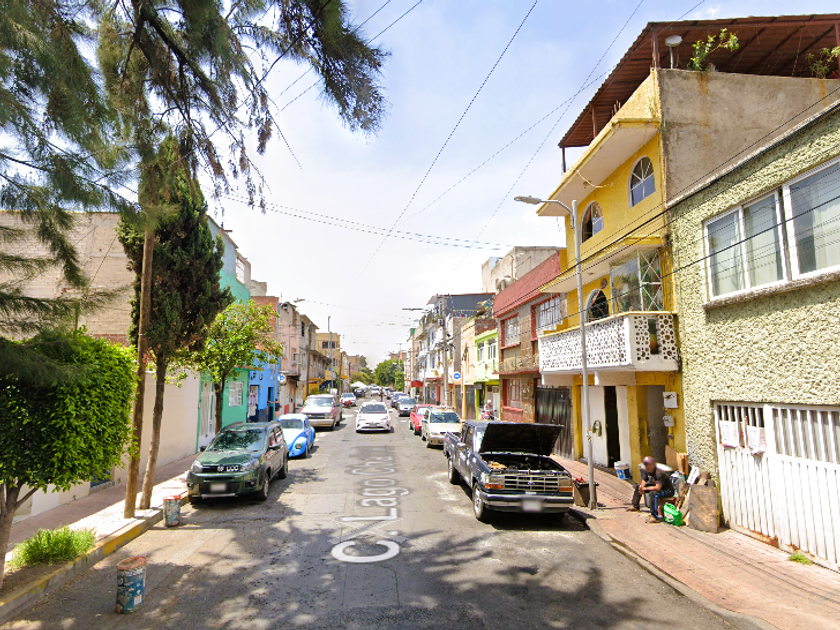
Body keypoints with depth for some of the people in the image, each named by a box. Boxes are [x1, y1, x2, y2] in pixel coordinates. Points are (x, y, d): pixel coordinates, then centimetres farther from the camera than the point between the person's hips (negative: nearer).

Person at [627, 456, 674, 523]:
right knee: (637, 486, 11)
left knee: (653, 493, -40)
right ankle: (635, 507, 26)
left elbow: (657, 488, -39)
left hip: (668, 491, -9)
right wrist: (641, 487, -17)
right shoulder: (646, 471, -7)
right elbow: (644, 481, 5)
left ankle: (655, 517, -37)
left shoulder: (659, 473, -33)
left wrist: (645, 488, -32)